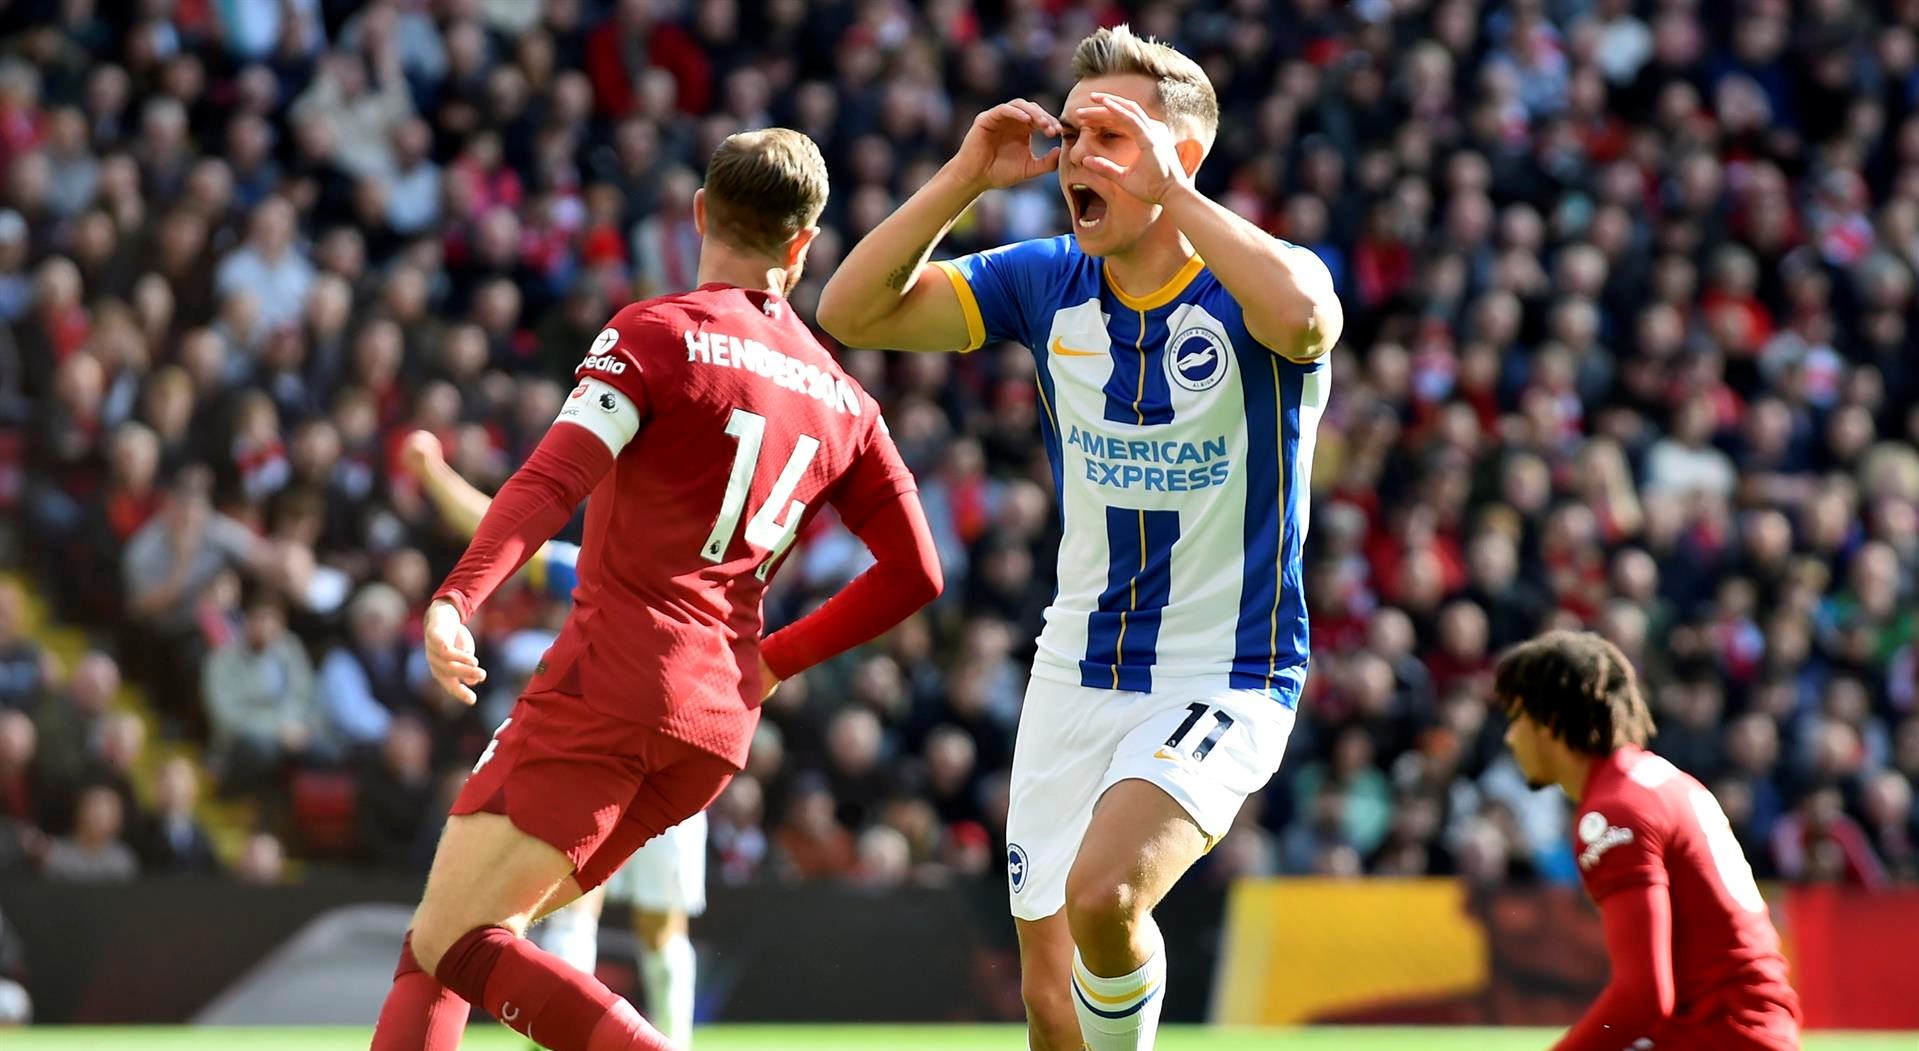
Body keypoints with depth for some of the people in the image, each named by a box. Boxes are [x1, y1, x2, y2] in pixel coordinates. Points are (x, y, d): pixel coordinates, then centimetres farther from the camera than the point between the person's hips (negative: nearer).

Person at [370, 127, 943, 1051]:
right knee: (470, 936, 14)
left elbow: (555, 478, -17)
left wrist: (455, 601, -28)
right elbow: (913, 573, 18)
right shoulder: (841, 401, 15)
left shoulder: (655, 334, -2)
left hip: (611, 683, -7)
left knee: (448, 943, -11)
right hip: (719, 722, 7)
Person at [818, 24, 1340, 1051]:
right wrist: (964, 179, -15)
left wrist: (1170, 190, -32)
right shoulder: (1050, 282, 1)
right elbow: (849, 310, -3)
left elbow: (1303, 318, -38)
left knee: (1102, 893, -30)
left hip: (1222, 682, -5)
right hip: (1076, 675, 5)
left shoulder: (1248, 287, -13)